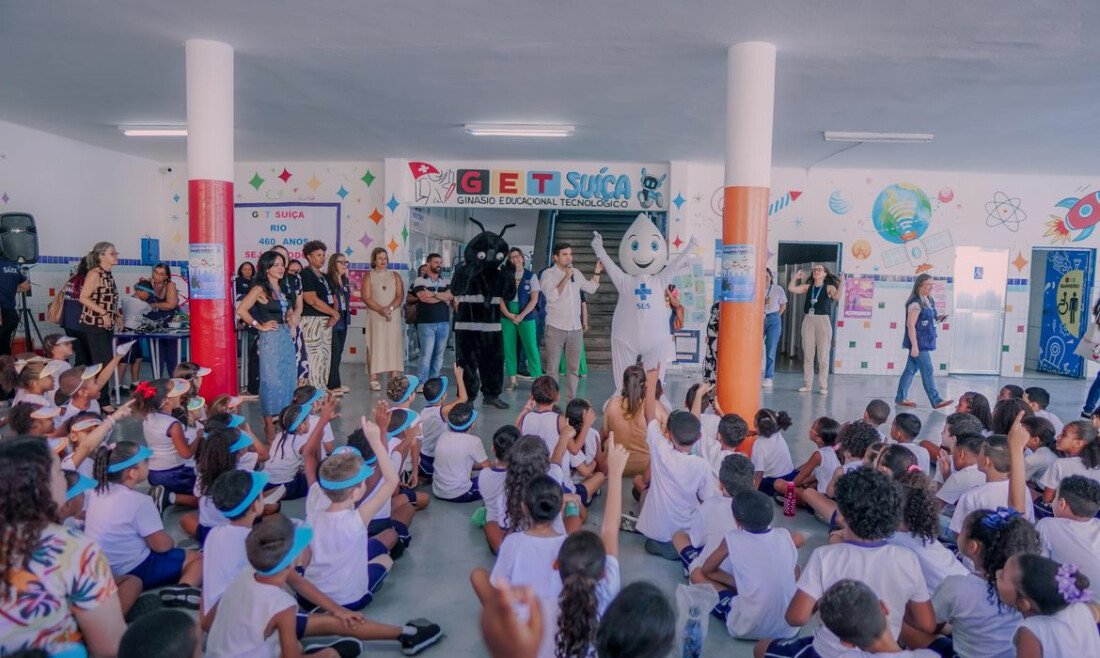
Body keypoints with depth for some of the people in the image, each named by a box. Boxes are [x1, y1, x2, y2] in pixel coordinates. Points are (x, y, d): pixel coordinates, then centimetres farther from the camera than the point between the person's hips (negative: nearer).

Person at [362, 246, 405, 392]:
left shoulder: (394, 276, 14)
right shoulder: (368, 276, 7)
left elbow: (400, 295, 3)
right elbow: (366, 297, -4)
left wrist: (390, 308, -14)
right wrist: (381, 310, -14)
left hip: (394, 315, 2)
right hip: (375, 316, -2)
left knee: (394, 345, -1)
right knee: (375, 345, -5)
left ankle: (394, 378, 1)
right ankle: (374, 379, -4)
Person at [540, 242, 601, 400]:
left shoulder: (576, 273, 10)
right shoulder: (548, 274, -5)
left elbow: (591, 288, 21)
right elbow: (552, 296, -18)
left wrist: (597, 272, 11)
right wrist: (566, 278, -17)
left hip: (576, 329, 5)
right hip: (556, 328, -5)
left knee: (573, 368, 9)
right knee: (552, 368, 1)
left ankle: (571, 400, 17)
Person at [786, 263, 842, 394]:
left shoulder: (829, 287, 1)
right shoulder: (808, 287, 10)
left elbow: (837, 297, -19)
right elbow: (791, 289, -1)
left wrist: (841, 283, -16)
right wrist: (796, 277, 5)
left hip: (823, 321, -3)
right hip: (808, 321, 4)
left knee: (823, 356, 0)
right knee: (807, 355, 6)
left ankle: (823, 386, 6)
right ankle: (807, 384, 13)